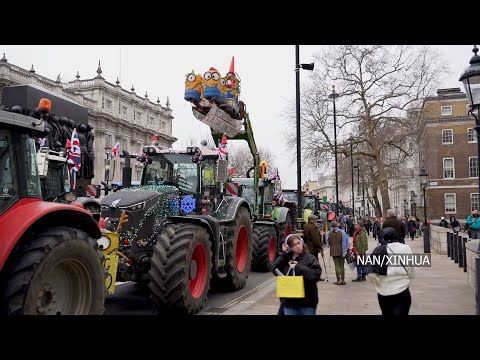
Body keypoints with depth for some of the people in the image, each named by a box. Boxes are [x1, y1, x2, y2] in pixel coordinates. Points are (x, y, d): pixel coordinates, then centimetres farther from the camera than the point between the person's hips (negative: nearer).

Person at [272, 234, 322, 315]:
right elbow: (275, 270, -5)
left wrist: (299, 267, -22)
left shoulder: (310, 258, -6)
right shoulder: (285, 258, 7)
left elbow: (316, 275, -18)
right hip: (289, 302, 4)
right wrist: (283, 254, -8)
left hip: (307, 302, -3)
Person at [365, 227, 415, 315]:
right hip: (402, 292, -1)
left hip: (384, 292, 1)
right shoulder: (406, 248, -4)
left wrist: (378, 283, -3)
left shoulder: (379, 250, -11)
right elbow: (412, 274, 2)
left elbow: (370, 274, -21)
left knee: (387, 313, 23)